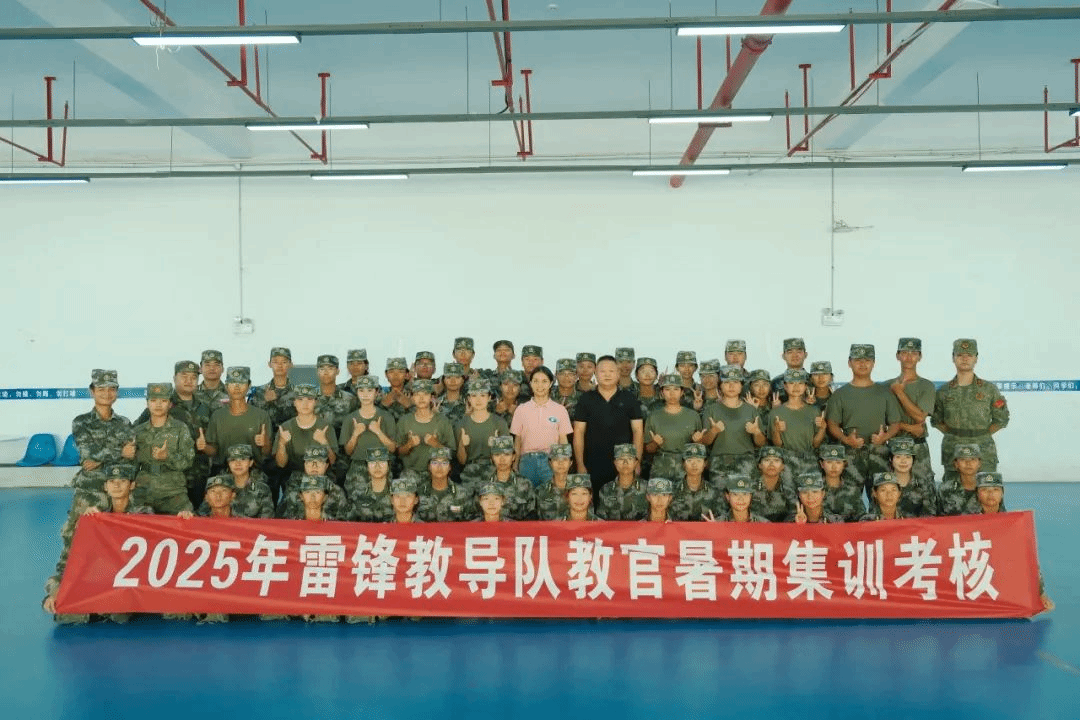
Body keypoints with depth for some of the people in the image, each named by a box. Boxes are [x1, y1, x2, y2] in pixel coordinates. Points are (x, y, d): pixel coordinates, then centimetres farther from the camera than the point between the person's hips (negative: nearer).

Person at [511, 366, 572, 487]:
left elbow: (563, 441, 8)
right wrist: (515, 468, 5)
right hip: (527, 461, 1)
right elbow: (517, 441, 10)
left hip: (551, 462, -1)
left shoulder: (560, 410, 7)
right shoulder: (521, 409, 8)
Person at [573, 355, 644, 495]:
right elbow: (578, 433, 4)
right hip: (593, 466, 0)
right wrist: (580, 465, -1)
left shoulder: (629, 399, 6)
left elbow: (638, 431, 5)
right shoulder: (586, 399, 6)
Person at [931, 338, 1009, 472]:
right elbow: (936, 419, 15)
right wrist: (953, 435, 2)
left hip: (983, 452, -1)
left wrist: (982, 435, 2)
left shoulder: (990, 389, 5)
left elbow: (1002, 419, 11)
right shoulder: (943, 391, 7)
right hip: (951, 452, 1)